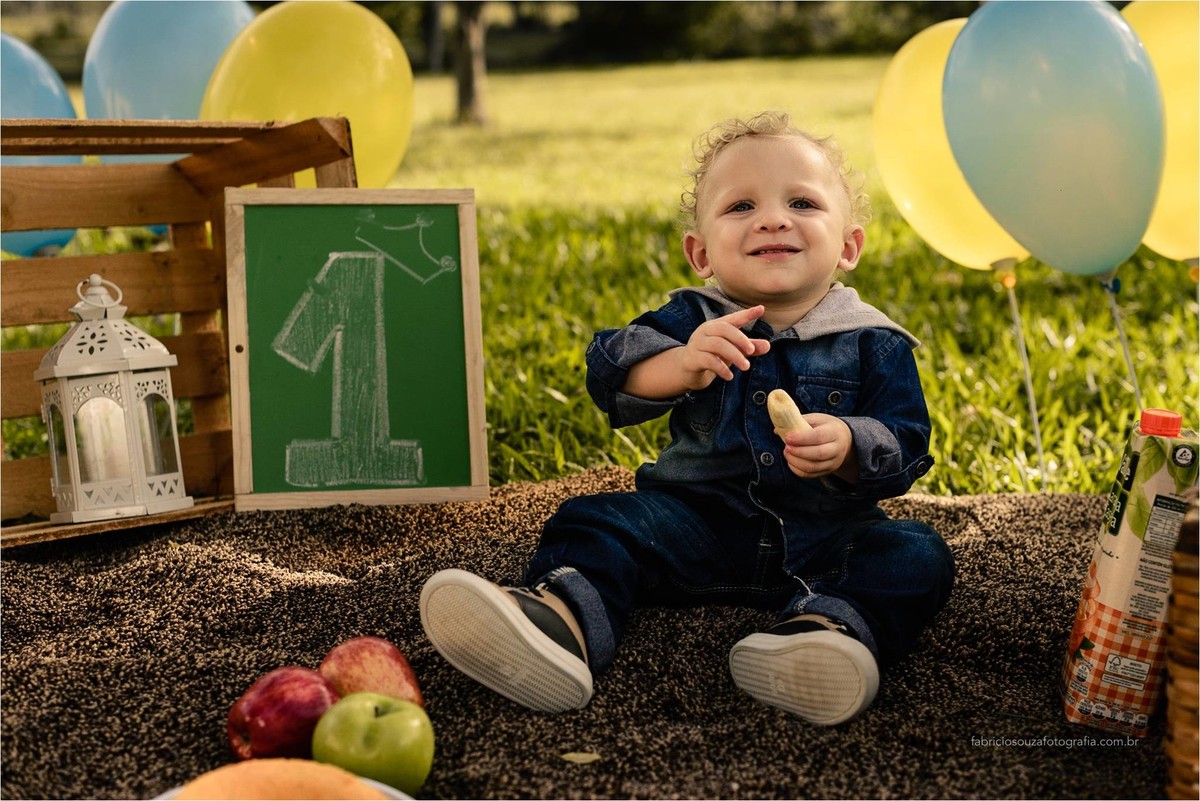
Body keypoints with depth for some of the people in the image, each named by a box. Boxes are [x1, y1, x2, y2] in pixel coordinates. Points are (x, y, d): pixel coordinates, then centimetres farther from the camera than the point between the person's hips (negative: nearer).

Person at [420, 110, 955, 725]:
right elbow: (613, 378, -14)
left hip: (826, 538, 0)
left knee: (918, 558, -24)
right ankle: (563, 617, -48)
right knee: (595, 523, -19)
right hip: (698, 519, 1)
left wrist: (846, 449, -26)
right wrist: (681, 364, -36)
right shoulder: (691, 319, 2)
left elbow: (905, 447, -3)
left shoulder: (873, 344, 2)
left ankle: (827, 627, -51)